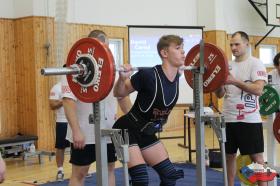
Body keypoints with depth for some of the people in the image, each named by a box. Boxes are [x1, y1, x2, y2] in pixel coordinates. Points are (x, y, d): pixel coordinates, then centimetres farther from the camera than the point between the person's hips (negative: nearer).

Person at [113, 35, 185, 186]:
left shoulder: (176, 76, -5)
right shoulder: (148, 75, -26)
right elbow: (119, 94, -13)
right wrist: (122, 78, -32)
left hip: (146, 133, 8)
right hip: (127, 131, -8)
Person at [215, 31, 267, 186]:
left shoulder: (256, 64, -5)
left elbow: (258, 89, -18)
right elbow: (220, 94, 9)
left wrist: (234, 81, -25)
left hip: (249, 120, -6)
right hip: (229, 119, 6)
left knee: (256, 157, -1)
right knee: (230, 155, 12)